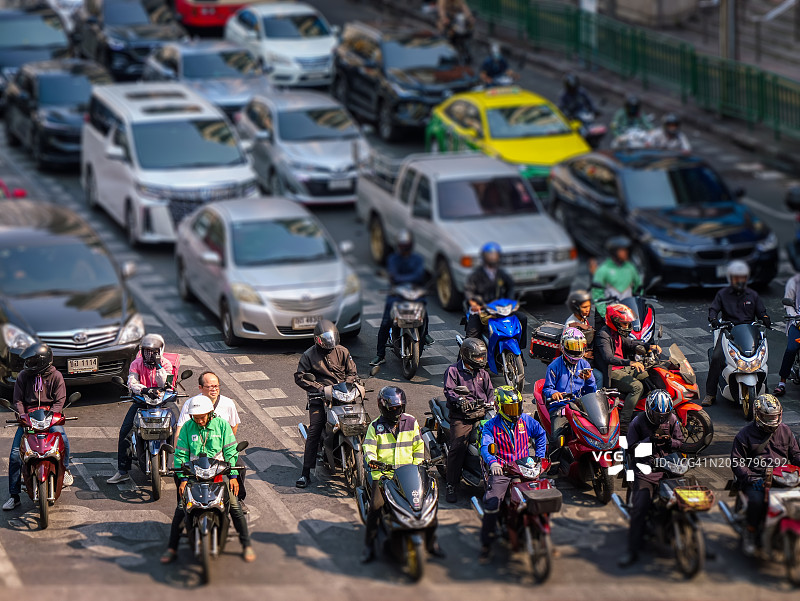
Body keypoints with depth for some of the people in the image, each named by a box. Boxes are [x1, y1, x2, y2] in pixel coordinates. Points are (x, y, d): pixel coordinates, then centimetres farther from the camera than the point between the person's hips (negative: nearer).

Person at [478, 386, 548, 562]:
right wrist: (492, 462, -33)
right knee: (492, 502, -23)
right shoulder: (491, 426, 2)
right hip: (501, 470, -3)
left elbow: (540, 435, 27)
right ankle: (485, 544, -13)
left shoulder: (526, 421, 10)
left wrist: (540, 457, 17)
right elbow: (486, 447, -12)